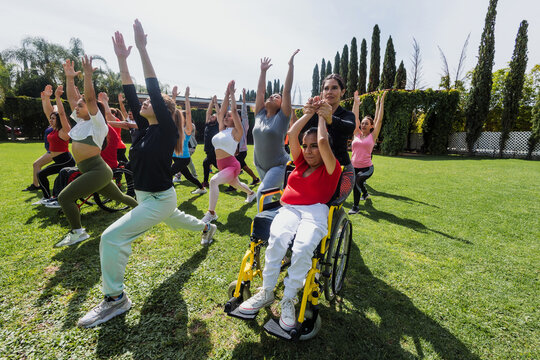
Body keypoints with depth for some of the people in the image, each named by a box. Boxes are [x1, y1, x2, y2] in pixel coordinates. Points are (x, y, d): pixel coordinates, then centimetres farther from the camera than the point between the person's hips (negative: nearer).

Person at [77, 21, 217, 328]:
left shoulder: (166, 129, -16)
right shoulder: (145, 127, 4)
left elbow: (155, 90, -23)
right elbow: (131, 94, 3)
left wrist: (142, 49, -21)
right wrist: (122, 58, -1)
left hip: (159, 199, -10)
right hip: (147, 196, 10)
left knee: (113, 236, -17)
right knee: (175, 220, 33)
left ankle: (116, 299, -2)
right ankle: (208, 227, 59)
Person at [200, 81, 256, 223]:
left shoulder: (236, 131, -8)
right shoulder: (222, 129, 10)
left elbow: (234, 111, -13)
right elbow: (221, 111, 6)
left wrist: (232, 93, -4)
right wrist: (227, 94, 8)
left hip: (231, 165, -9)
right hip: (222, 165, 9)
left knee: (213, 181, -30)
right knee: (236, 185, 29)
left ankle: (211, 213, -19)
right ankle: (251, 193, 59)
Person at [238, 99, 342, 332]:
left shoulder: (331, 168, 9)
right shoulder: (301, 162, 24)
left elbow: (323, 141, -6)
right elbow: (292, 135, 15)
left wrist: (321, 116, 12)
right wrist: (308, 113, 17)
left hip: (315, 211, -3)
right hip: (289, 209, 4)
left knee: (303, 247, -33)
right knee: (277, 238, -30)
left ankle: (288, 299, -14)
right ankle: (266, 292, -15)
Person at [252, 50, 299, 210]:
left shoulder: (282, 117, -8)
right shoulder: (260, 114, 4)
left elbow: (287, 91, -14)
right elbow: (260, 91, 5)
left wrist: (291, 66, -13)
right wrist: (263, 71, 10)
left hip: (278, 165, -6)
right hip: (260, 165, 6)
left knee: (262, 192, -23)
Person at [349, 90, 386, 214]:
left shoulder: (373, 136, 0)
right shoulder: (357, 134, 6)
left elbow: (379, 120, -3)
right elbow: (355, 117, 5)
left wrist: (380, 103, -1)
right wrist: (356, 102, 6)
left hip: (367, 168, -5)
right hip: (354, 166, 5)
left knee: (357, 180, -31)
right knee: (359, 184, 27)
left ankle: (355, 207, -21)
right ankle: (365, 193, 61)